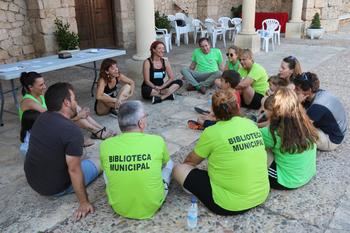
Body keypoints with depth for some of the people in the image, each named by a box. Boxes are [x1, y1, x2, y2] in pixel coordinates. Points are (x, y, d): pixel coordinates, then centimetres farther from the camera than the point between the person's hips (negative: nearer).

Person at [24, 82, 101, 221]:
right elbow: (74, 170, -27)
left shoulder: (42, 118, -4)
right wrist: (84, 203, -20)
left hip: (32, 180, 7)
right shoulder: (72, 131, -29)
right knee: (97, 161, 10)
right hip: (55, 188, -7)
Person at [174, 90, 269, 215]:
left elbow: (191, 161, 1)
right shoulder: (251, 124, -1)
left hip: (230, 204, -6)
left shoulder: (212, 132, -16)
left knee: (179, 169, 3)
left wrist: (185, 164, 23)